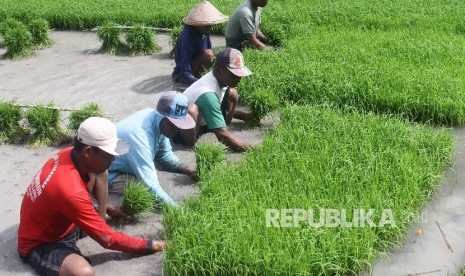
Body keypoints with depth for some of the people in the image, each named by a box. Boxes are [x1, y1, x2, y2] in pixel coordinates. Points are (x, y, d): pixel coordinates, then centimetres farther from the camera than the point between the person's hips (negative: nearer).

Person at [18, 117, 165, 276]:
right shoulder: (71, 191, -37)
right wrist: (149, 246, -17)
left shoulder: (69, 154, -12)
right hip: (39, 244, -9)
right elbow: (107, 239, -27)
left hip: (61, 225, 9)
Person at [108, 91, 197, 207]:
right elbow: (150, 185, -40)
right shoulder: (140, 136, -37)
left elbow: (165, 155, 5)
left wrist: (188, 171, -9)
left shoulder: (159, 121, -11)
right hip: (109, 173, -9)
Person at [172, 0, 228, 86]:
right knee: (207, 54, -29)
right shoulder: (187, 37, -29)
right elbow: (185, 73, -35)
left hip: (194, 69, 8)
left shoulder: (204, 32, -6)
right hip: (181, 75, -8)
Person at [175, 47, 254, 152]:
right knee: (191, 109, -41)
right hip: (182, 128, -8)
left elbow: (230, 109, 11)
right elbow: (222, 135, -39)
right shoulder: (208, 94, -36)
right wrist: (253, 150, -41)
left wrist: (250, 116, -2)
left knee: (232, 93, -3)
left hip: (203, 121, 8)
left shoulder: (220, 79, -11)